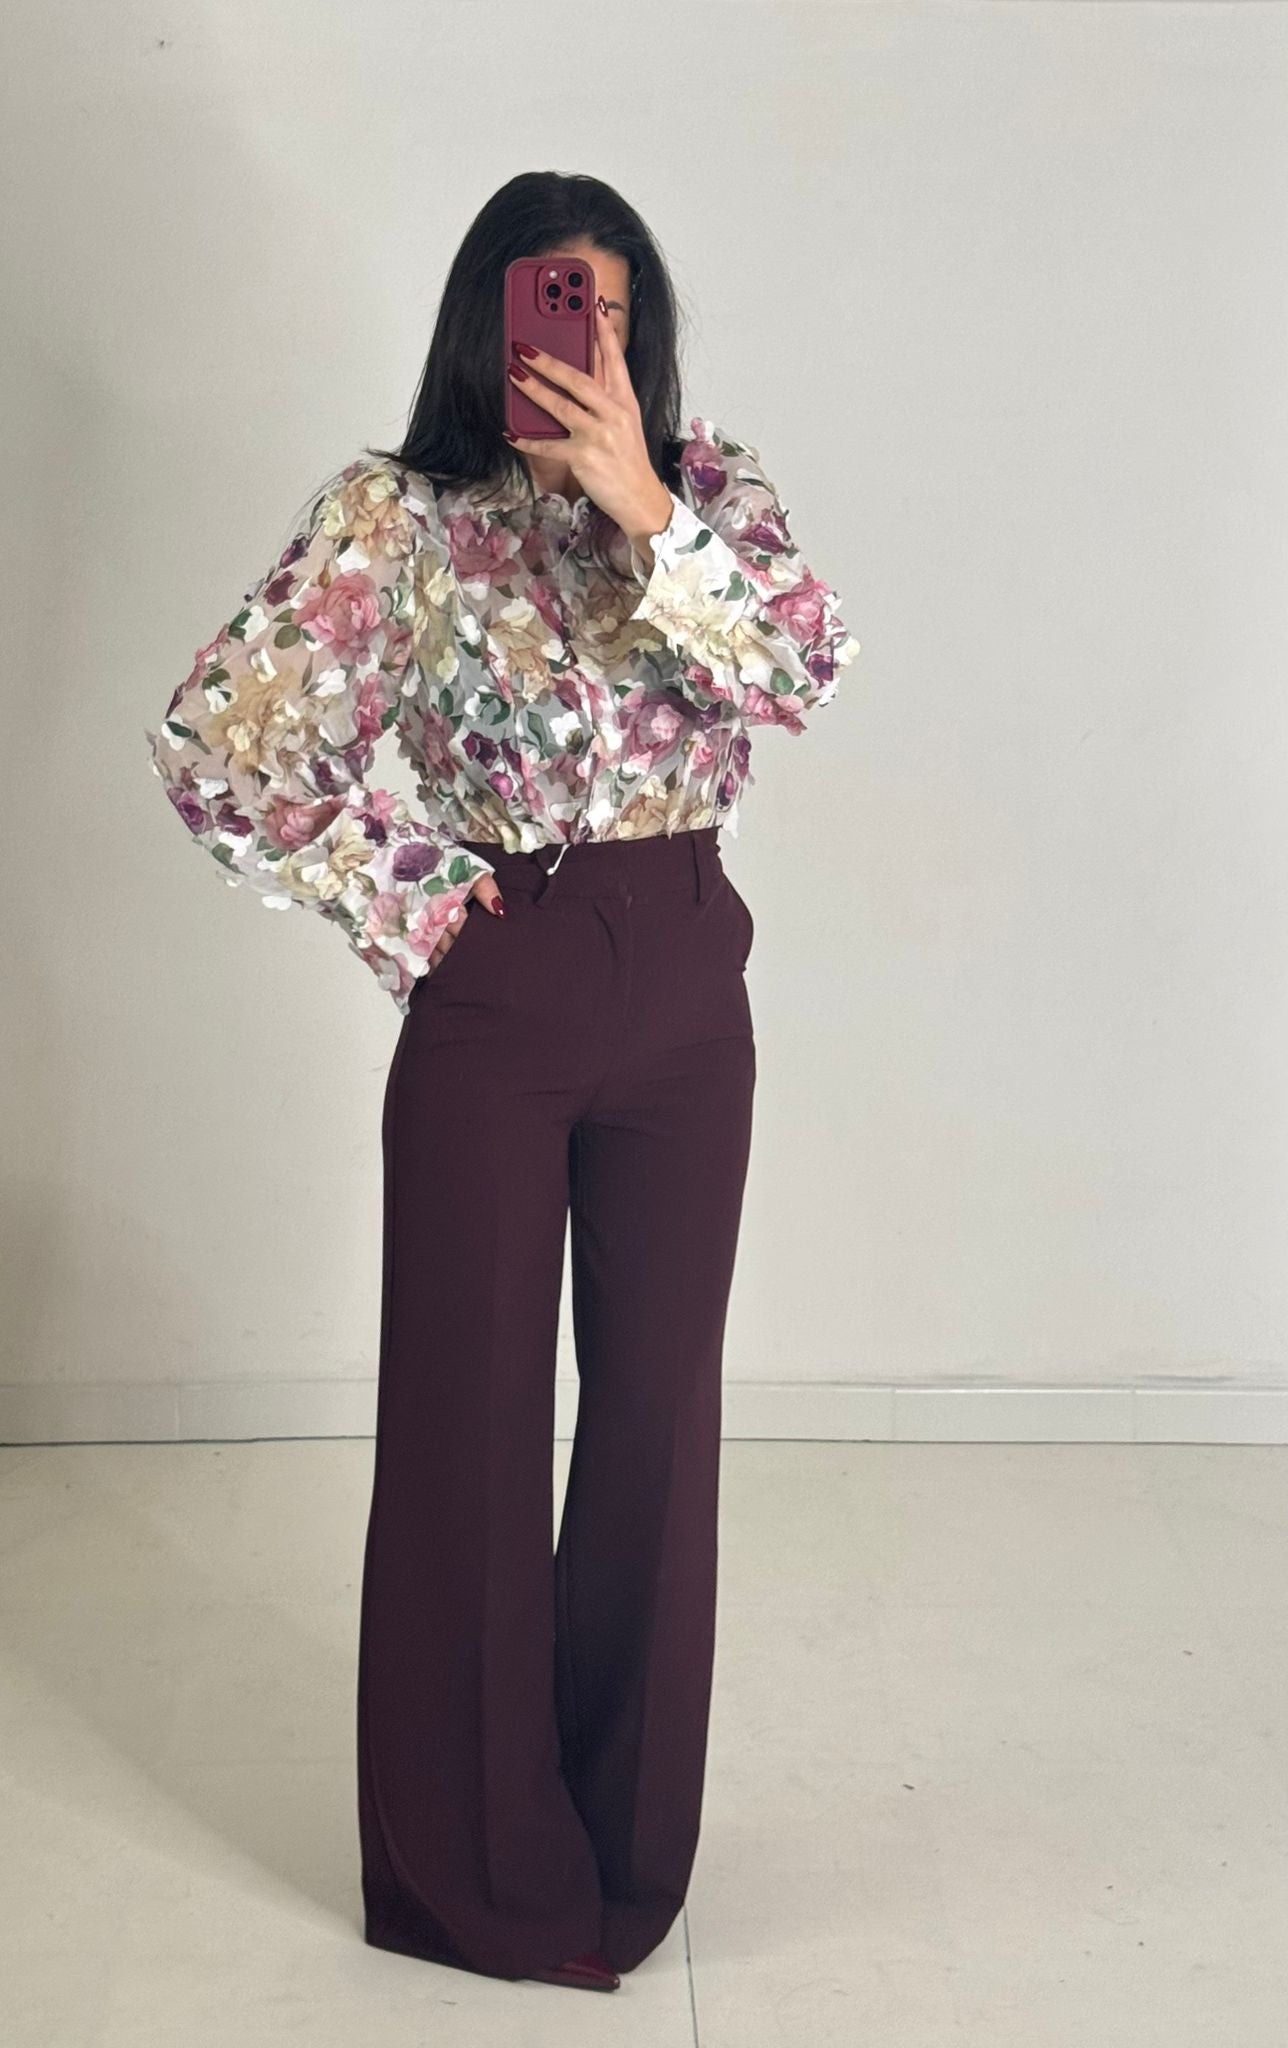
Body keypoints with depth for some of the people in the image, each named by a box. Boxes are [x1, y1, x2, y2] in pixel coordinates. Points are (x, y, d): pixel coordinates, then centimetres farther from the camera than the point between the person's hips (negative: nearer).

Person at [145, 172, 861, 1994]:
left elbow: (804, 672, -14)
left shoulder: (713, 484, 4)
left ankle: (626, 1840, 31)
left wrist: (638, 505, -24)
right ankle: (480, 1862, 25)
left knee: (659, 1402, 11)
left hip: (686, 992, 3)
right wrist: (403, 901, -7)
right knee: (472, 1413, 7)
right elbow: (216, 749, -11)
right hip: (497, 1005, -3)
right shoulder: (394, 518, -6)